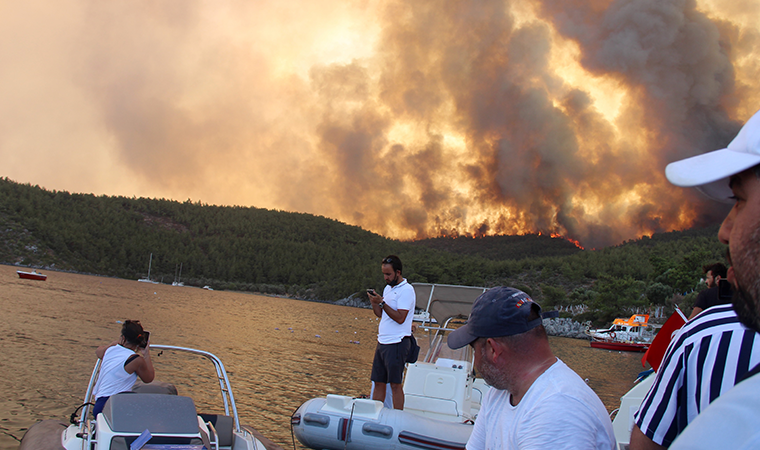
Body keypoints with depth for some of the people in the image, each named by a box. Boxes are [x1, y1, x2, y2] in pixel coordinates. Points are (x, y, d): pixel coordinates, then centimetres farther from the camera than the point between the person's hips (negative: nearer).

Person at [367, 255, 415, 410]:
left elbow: (400, 318, -19)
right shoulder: (388, 288, 16)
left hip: (397, 343, -8)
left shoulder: (406, 290, -11)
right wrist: (374, 301, 1)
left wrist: (382, 302, -19)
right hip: (382, 342, 8)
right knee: (378, 382, 10)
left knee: (395, 384, -3)